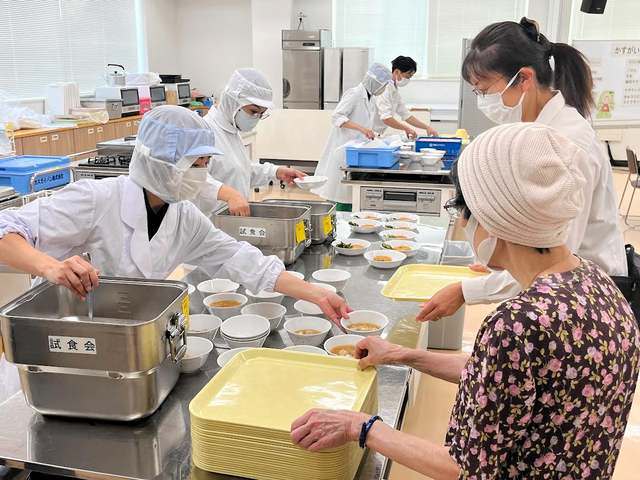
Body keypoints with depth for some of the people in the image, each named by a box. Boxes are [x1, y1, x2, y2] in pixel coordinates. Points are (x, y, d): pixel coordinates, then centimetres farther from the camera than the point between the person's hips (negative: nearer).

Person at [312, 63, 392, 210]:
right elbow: (337, 117, -20)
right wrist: (362, 129, -28)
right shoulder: (354, 94, -11)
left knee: (349, 195, 6)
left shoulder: (370, 99, 15)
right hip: (344, 149, -8)